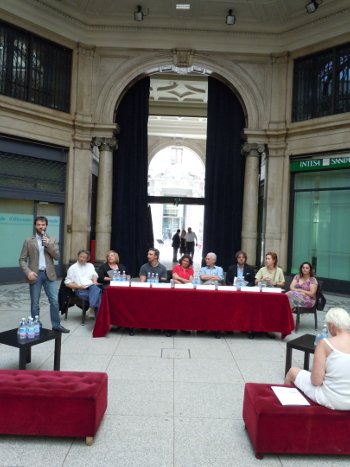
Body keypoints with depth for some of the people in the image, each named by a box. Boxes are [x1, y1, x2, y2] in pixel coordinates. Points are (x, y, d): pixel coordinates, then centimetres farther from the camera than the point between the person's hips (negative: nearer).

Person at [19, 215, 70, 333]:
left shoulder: (52, 240, 8)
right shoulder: (28, 241, 2)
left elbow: (57, 256, -1)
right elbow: (22, 259, 0)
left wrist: (48, 245, -13)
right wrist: (28, 272, -15)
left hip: (49, 274, 2)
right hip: (35, 275, -2)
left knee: (55, 301, 2)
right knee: (35, 303, 6)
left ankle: (56, 325, 15)